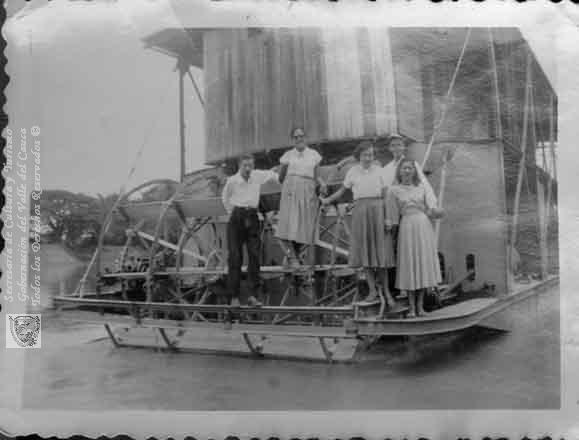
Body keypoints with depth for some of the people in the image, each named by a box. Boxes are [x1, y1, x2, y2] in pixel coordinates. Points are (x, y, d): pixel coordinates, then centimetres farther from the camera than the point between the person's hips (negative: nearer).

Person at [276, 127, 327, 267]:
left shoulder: (314, 154, 12)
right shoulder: (288, 155, 9)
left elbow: (315, 176, 12)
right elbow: (281, 176, 18)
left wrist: (322, 184, -4)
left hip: (308, 192, 1)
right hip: (290, 191, -1)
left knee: (305, 227, -3)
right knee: (289, 224, -14)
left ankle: (295, 255, 13)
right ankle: (292, 258, -9)